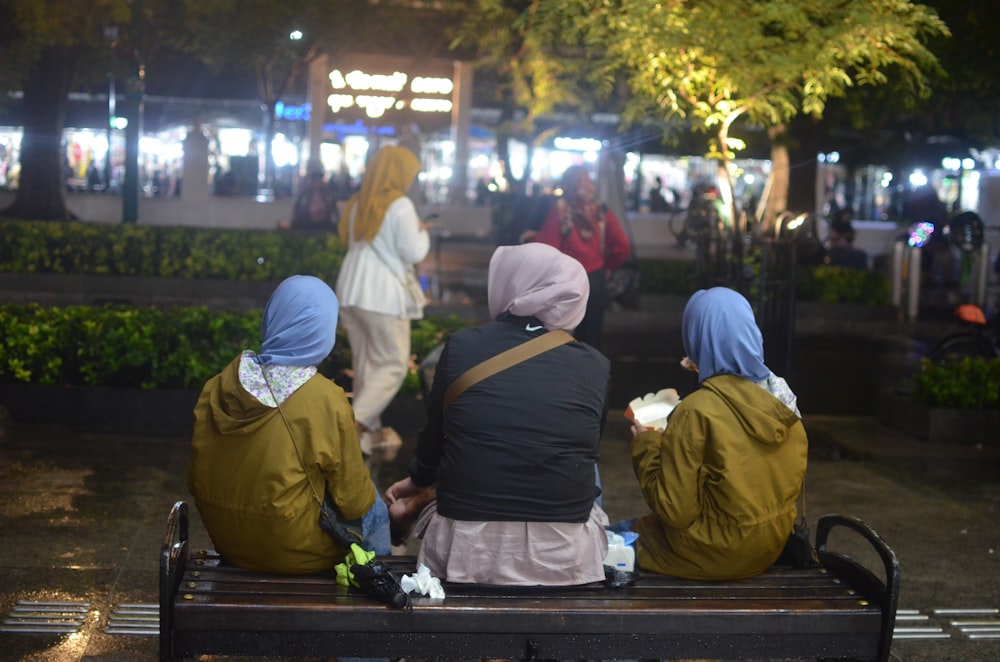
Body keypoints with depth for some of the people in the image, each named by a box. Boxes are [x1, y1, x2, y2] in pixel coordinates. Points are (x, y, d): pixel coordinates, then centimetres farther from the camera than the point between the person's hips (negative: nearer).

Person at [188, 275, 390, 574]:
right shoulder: (327, 402, -22)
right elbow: (353, 502, -12)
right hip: (293, 551, -5)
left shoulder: (217, 387, -9)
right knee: (374, 509, 24)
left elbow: (196, 481, 2)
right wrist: (368, 498, 10)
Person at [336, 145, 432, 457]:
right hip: (383, 294, -8)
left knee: (365, 365, 12)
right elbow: (413, 252, -14)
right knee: (393, 365, -2)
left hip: (351, 290, 8)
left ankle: (371, 432, 14)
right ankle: (353, 423, -14)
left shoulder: (357, 203, 11)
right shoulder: (400, 205, -11)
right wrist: (422, 232, 7)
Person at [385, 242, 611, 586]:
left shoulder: (461, 347, -7)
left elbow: (433, 439, 7)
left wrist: (418, 482, 32)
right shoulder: (596, 366, -5)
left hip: (467, 551, 0)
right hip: (563, 558, 0)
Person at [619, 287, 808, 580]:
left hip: (717, 554, -7)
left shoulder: (695, 413, -25)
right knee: (631, 528, 26)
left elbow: (675, 511, -21)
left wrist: (645, 445, -6)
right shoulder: (781, 395, -6)